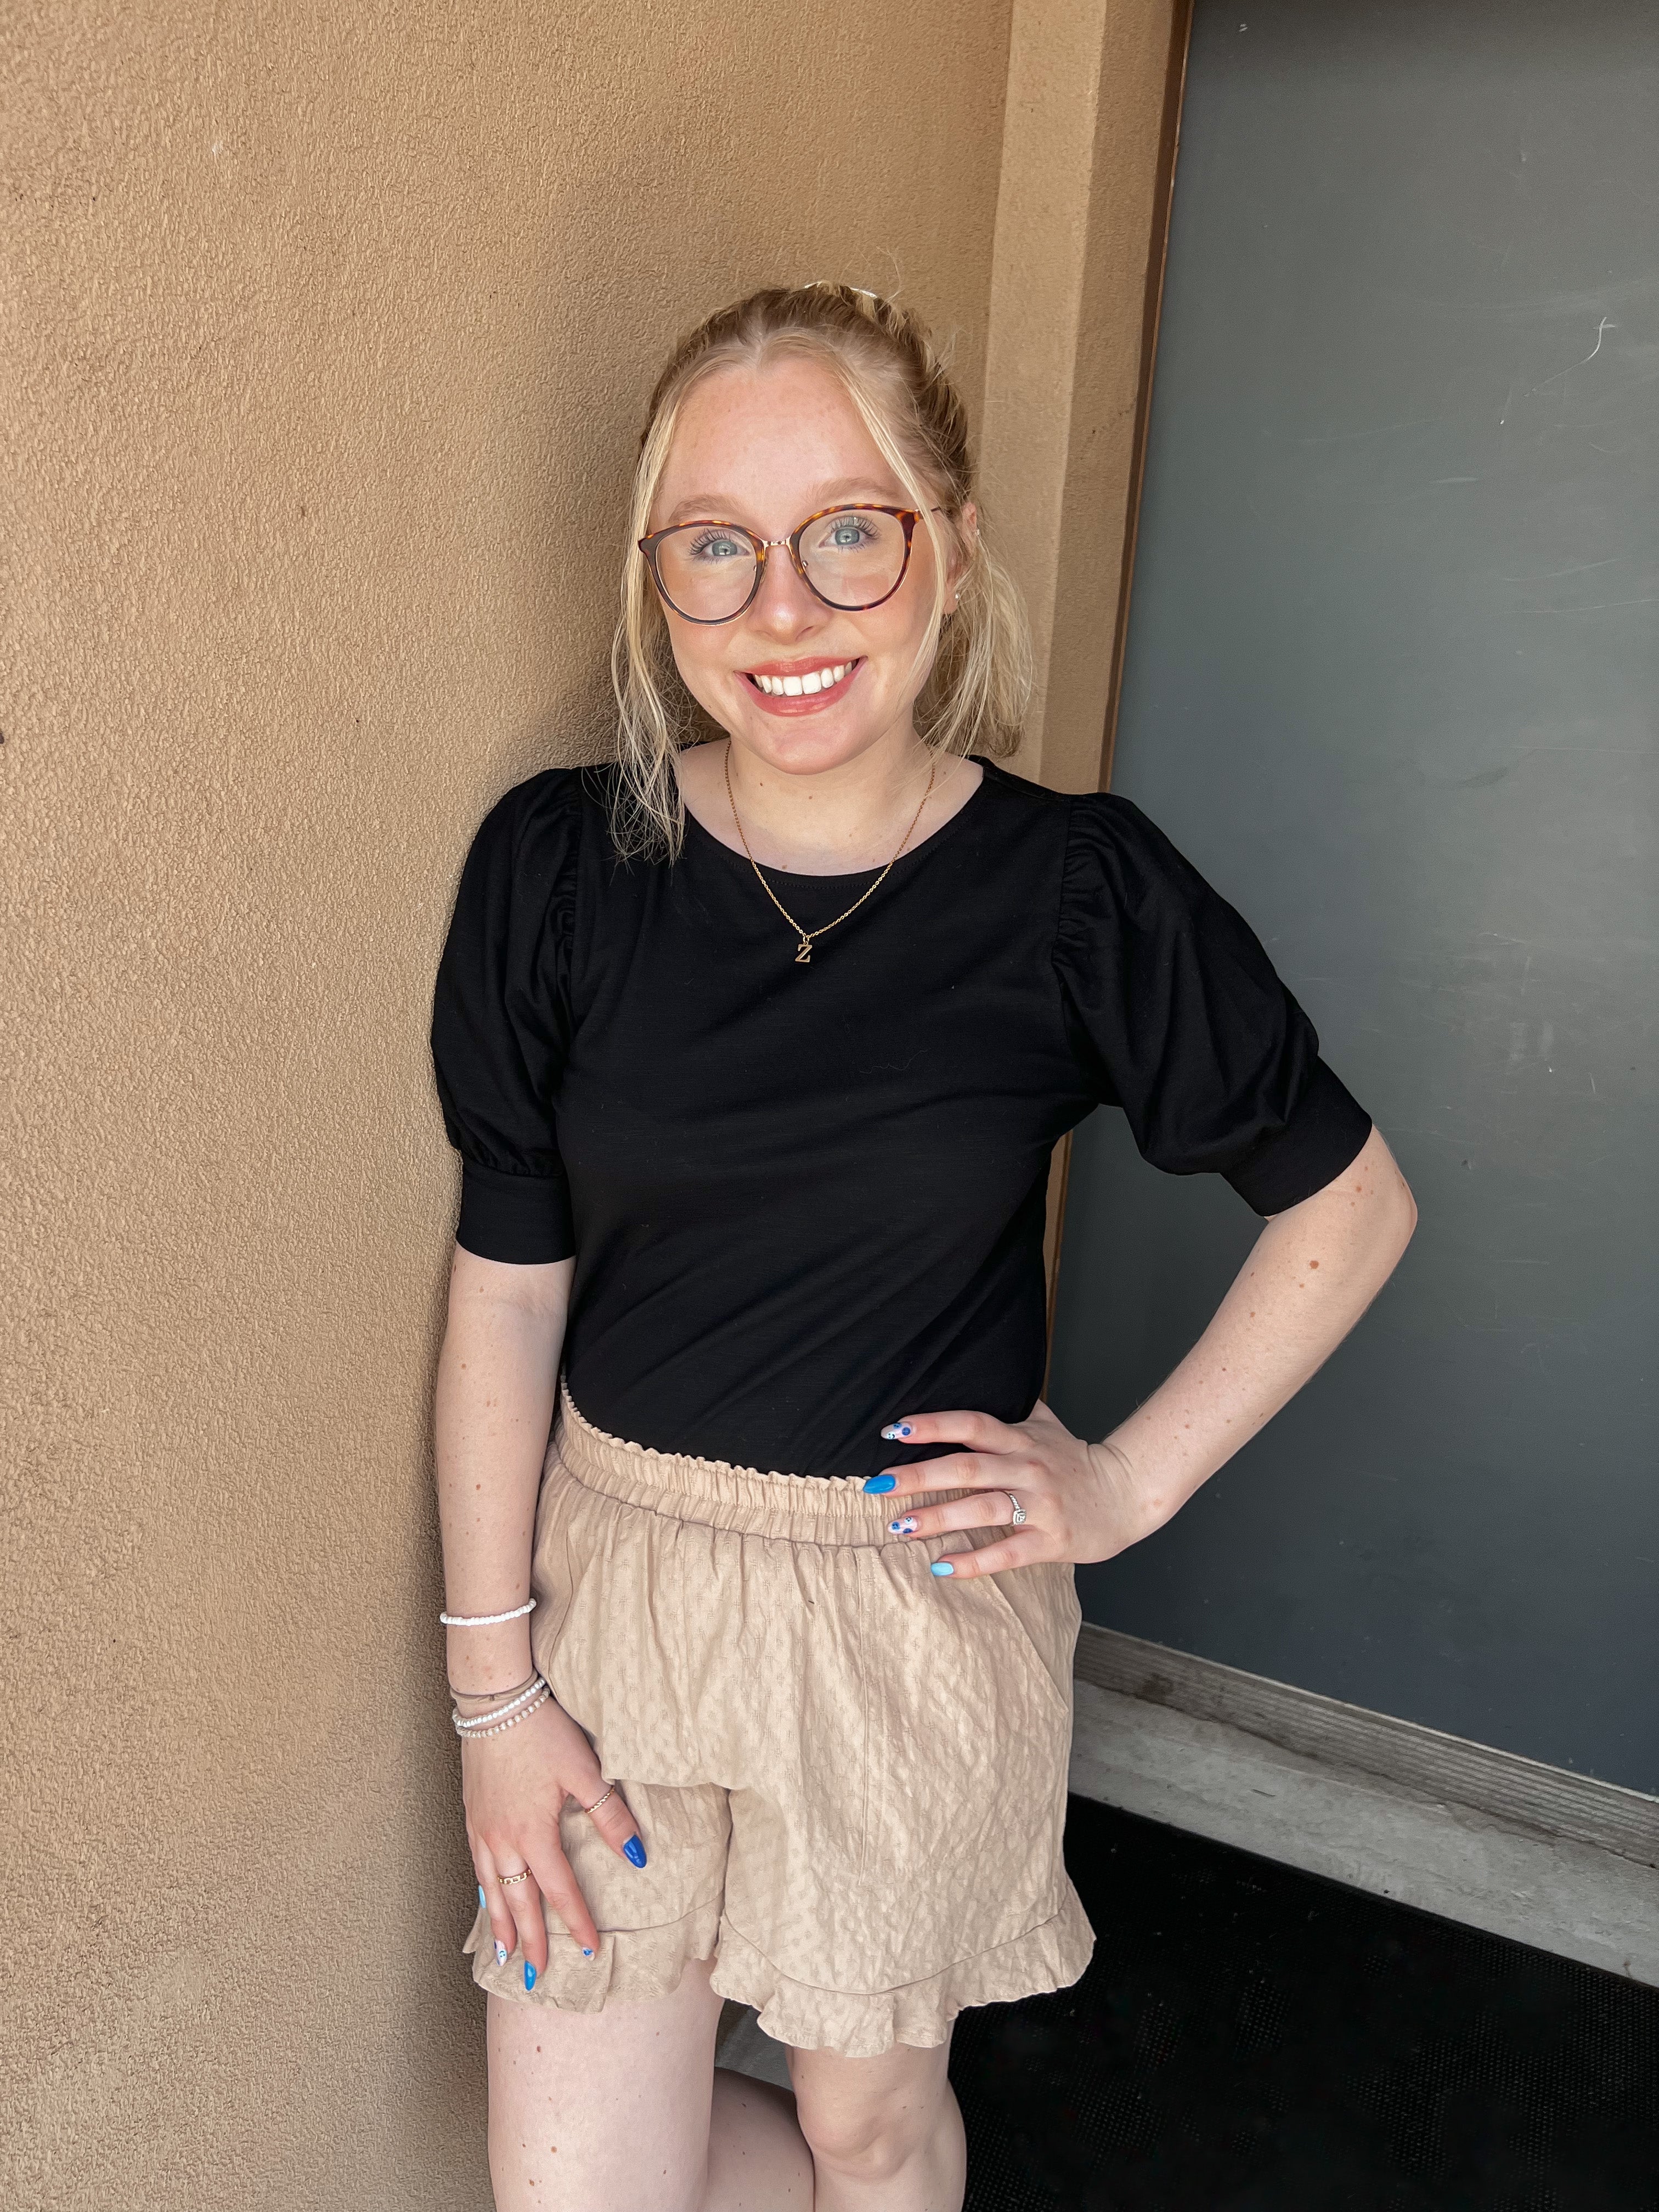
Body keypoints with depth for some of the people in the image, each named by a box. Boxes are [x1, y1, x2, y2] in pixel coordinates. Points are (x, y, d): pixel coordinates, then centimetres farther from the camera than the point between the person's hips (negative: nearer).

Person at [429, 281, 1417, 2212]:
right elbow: (505, 1293, -5)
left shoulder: (1081, 892, -13)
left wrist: (1134, 1480, -5)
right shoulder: (557, 863, -9)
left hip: (919, 1596, -1)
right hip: (612, 1565, 2)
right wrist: (493, 1683, -2)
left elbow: (1349, 1206, 0)